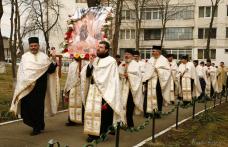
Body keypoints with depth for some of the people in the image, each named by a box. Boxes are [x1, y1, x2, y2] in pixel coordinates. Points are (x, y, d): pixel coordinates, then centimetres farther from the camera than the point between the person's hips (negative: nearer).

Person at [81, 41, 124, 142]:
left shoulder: (111, 61, -5)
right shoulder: (95, 60, 13)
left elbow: (113, 79, -8)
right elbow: (87, 74, 7)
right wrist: (90, 63, -5)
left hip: (104, 91, -6)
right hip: (92, 90, 6)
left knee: (102, 112, -3)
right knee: (91, 111, 5)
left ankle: (102, 134, 8)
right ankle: (93, 133, 13)